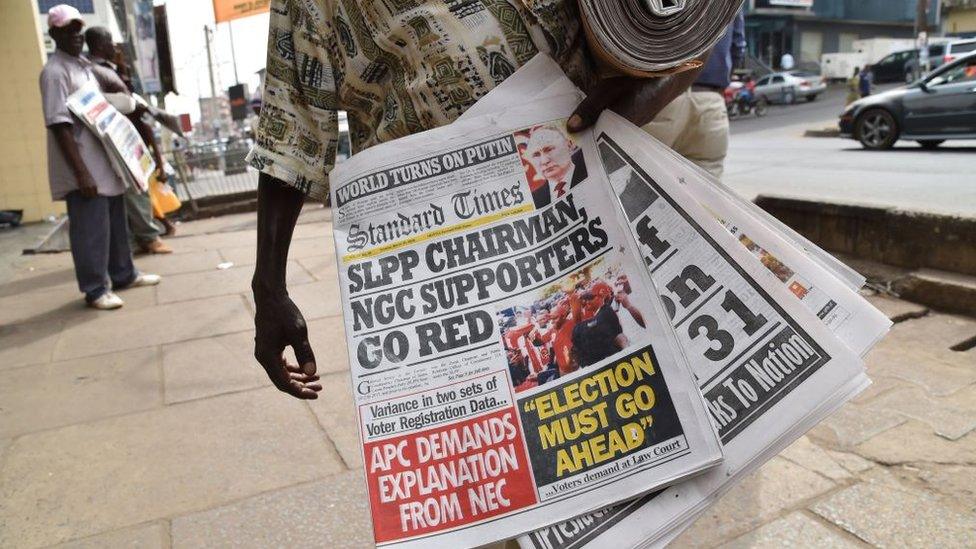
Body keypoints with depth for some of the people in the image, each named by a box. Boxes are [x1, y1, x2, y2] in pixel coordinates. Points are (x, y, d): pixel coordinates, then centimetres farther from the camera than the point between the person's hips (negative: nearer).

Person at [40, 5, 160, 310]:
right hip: (83, 169, -9)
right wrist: (81, 172, -24)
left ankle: (123, 275, 31)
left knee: (115, 222, 17)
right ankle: (95, 290, 9)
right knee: (91, 230, -2)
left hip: (104, 161, 9)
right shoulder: (55, 72, -13)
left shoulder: (83, 65, 15)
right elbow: (59, 125, -20)